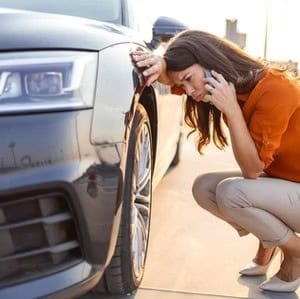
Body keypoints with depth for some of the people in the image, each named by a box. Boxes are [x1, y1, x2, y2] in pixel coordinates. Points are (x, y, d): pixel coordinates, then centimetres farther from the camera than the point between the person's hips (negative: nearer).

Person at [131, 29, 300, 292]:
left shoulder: (274, 89, -28)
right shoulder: (229, 87, -4)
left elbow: (252, 169, -27)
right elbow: (174, 78, -1)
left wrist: (231, 109, -32)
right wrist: (160, 64, -24)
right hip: (277, 182, 8)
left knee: (230, 192, -28)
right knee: (204, 187, -7)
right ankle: (268, 243, 12)